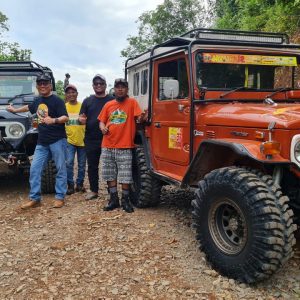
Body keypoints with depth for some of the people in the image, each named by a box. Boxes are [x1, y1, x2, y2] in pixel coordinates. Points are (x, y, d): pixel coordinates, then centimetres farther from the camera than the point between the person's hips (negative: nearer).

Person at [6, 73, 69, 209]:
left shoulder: (57, 100, -8)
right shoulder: (38, 100, 14)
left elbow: (65, 117, -18)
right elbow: (28, 107, 36)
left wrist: (53, 120, -36)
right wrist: (15, 110, 48)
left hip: (57, 140, -7)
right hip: (42, 142, 7)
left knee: (60, 169, 0)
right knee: (34, 169, 3)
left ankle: (60, 197, 10)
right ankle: (34, 198, 11)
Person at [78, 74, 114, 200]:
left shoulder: (112, 100, 4)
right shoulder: (87, 101, 11)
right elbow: (81, 118, 9)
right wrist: (81, 120, -15)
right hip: (91, 139, 3)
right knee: (92, 166, 9)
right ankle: (93, 191, 19)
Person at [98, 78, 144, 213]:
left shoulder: (132, 102, 1)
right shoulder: (108, 105, 12)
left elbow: (139, 117, -10)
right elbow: (101, 121, 16)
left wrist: (140, 118, -33)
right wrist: (102, 127, -5)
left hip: (124, 146, -4)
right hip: (107, 146, 4)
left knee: (125, 175, 0)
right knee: (109, 174, 10)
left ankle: (125, 200, 13)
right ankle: (113, 199, 22)